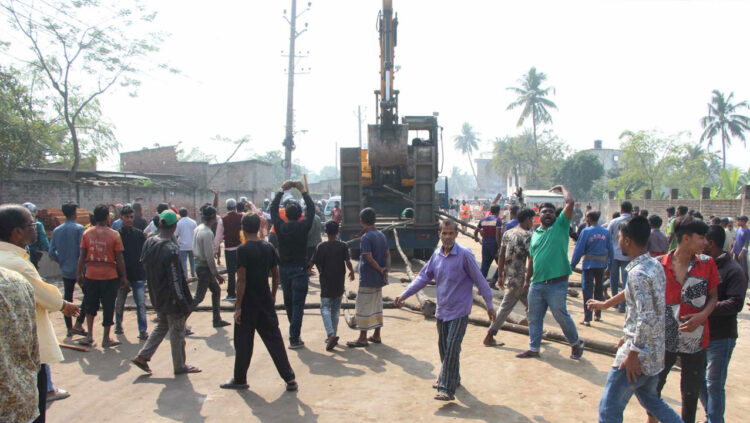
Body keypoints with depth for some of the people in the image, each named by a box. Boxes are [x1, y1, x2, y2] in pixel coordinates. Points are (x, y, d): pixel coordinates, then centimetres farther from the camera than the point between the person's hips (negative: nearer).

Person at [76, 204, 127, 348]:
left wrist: (79, 274, 13)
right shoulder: (114, 235, -9)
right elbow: (119, 258, -6)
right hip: (109, 276, -2)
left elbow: (82, 256, 2)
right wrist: (124, 277, 2)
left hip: (91, 275, 3)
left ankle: (90, 336, 11)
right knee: (108, 307, 8)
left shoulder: (87, 233, -2)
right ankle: (106, 339, 15)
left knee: (90, 305, 18)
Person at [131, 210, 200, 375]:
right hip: (171, 297, -7)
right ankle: (179, 366, 21)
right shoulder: (171, 248, -24)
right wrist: (182, 301, -16)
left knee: (162, 325, 24)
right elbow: (175, 278, -23)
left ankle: (142, 357, 20)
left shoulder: (149, 242, -1)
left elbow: (144, 264, 9)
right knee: (177, 331, 8)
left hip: (157, 295, 7)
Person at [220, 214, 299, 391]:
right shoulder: (269, 248, 3)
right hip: (265, 302, 5)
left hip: (247, 303, -5)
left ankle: (240, 379, 21)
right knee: (274, 339, 8)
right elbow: (276, 275, 7)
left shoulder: (243, 250, -13)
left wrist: (238, 306, -12)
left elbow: (241, 280, -16)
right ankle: (290, 378, 6)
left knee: (243, 343, 8)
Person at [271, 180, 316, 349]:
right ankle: (294, 338, -5)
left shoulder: (280, 226, -6)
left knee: (288, 302, 19)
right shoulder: (303, 227, -12)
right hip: (299, 269, -4)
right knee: (298, 305, -1)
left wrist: (282, 190, 15)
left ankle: (294, 333, 35)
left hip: (283, 269, 4)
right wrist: (303, 191, 7)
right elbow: (312, 209, 0)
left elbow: (273, 208, 9)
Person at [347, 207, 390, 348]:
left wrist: (381, 270, -14)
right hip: (379, 279, 8)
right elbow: (387, 255, 6)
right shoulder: (382, 235, 9)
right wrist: (386, 270, -3)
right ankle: (376, 335, 23)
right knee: (377, 306, 16)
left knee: (363, 307, -1)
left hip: (368, 279, -8)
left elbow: (369, 258, -23)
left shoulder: (366, 238, -17)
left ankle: (362, 338, 3)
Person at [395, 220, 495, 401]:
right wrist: (404, 295, 9)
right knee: (443, 347, 16)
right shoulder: (437, 255, 4)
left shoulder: (464, 255, -14)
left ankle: (447, 389, -9)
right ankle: (449, 378, 35)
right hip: (442, 310, 6)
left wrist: (489, 304, -8)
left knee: (451, 349, -11)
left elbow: (479, 280, -9)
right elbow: (423, 277, 12)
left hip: (459, 311, -6)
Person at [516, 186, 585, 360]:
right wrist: (527, 280, 18)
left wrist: (562, 187, 4)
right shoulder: (535, 233, 14)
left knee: (561, 316, 3)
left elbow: (570, 203, -12)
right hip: (537, 284, 6)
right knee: (534, 318, 12)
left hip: (556, 284, -6)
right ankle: (534, 348, 23)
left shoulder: (561, 226, -1)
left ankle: (576, 343, 24)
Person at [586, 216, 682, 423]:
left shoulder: (638, 273, -22)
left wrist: (632, 355, -22)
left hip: (639, 354, -9)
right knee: (651, 400, 27)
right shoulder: (654, 265, 7)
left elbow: (647, 318, -27)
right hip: (655, 352, 9)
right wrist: (605, 304, 36)